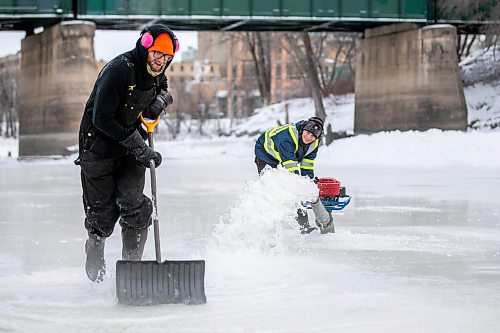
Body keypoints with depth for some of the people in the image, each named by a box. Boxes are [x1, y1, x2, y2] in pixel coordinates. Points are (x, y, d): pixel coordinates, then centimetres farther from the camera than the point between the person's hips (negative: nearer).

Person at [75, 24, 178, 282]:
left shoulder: (156, 74, -3)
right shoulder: (118, 70, -25)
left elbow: (162, 89, 25)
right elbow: (102, 120, -28)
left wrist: (161, 99, -2)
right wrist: (140, 148, -29)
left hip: (132, 147, 5)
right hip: (99, 147, -5)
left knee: (136, 207, -9)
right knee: (103, 213, 5)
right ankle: (94, 254, 35)